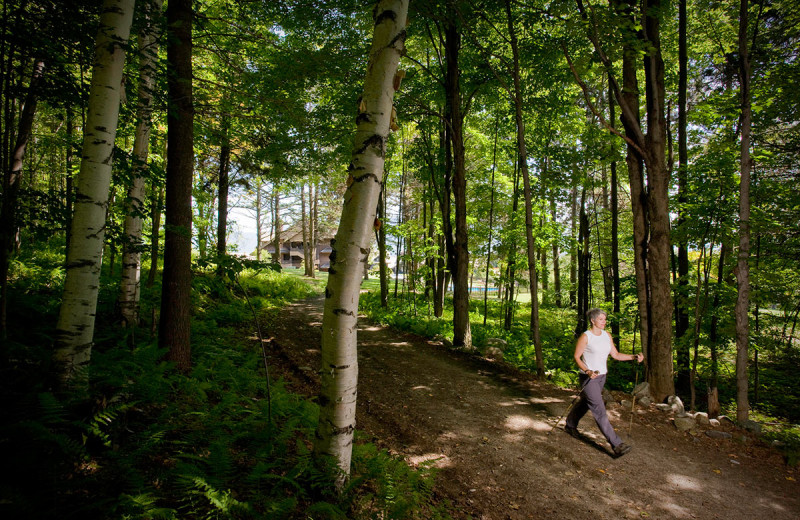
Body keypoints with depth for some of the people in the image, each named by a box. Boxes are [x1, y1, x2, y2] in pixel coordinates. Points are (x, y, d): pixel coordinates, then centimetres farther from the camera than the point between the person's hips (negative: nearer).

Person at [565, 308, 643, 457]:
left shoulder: (607, 336, 6)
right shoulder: (585, 337, -14)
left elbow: (616, 355, 7)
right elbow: (576, 357, -12)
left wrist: (634, 357, -6)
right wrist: (587, 371, -26)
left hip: (601, 377, 8)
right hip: (588, 378, -7)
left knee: (585, 403, 21)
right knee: (599, 411, -9)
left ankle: (570, 425, 42)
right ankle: (616, 444, -9)